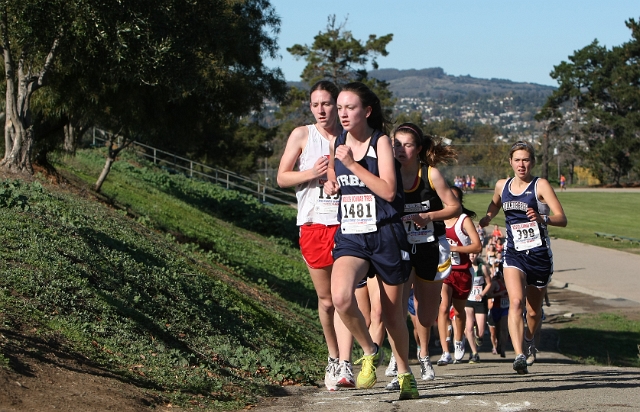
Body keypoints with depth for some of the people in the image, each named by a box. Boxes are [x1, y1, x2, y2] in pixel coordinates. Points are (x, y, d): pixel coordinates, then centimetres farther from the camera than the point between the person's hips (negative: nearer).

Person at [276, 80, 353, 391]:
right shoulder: (302, 135, 6)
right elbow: (282, 178, 5)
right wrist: (312, 173, -13)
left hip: (347, 223, -1)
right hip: (313, 223, 1)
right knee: (325, 300, 10)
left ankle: (343, 364, -18)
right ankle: (333, 357, 29)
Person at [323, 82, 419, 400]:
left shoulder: (381, 142, -7)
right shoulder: (337, 144, 8)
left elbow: (388, 191, -17)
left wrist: (352, 164, -19)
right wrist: (331, 185, 4)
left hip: (385, 235, -3)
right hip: (350, 236, 3)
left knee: (393, 311, 7)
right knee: (341, 297, -25)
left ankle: (404, 373, 29)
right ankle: (369, 351, 0)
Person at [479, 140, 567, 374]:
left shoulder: (540, 185, -6)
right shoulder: (502, 186, 7)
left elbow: (562, 219, -14)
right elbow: (493, 208, 31)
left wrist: (542, 219, -33)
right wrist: (486, 220, 9)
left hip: (540, 255, -1)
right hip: (514, 254, 1)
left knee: (533, 310, 13)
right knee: (516, 302, -23)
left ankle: (529, 341, 45)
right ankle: (519, 355, -33)